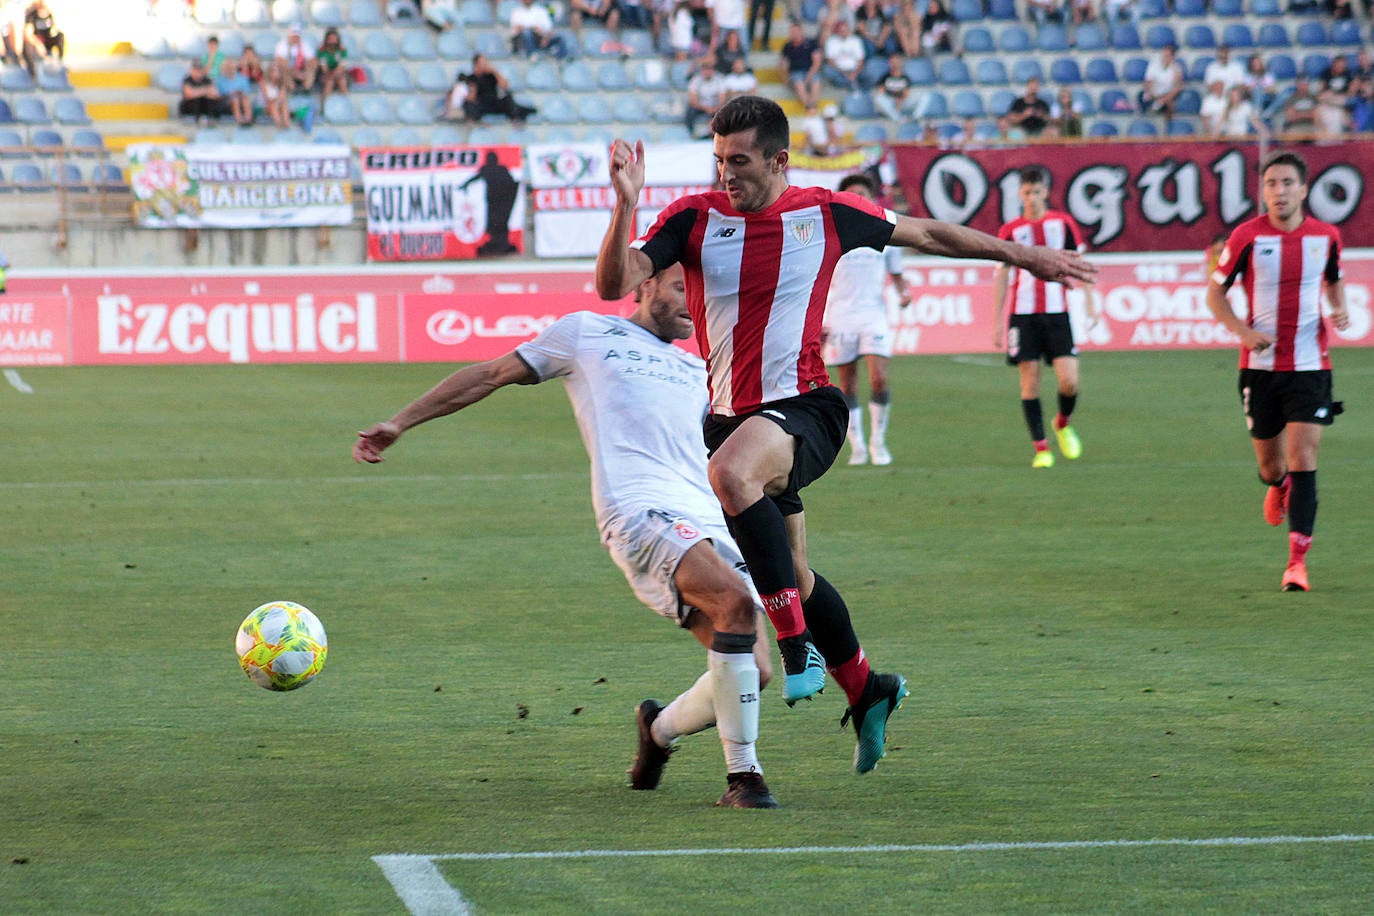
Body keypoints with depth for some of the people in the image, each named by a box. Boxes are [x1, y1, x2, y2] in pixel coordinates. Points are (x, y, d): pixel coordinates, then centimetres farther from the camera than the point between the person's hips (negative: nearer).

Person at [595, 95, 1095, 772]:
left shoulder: (824, 213, -1)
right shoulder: (694, 218, 1)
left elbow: (926, 234, 14)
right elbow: (614, 285, -9)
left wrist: (1025, 256, 21)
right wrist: (625, 205, -24)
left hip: (803, 406, -4)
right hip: (729, 414, 4)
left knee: (730, 471, -36)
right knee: (793, 576, 10)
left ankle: (797, 641, -28)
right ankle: (865, 692, 32)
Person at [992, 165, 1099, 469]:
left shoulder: (1063, 224, 6)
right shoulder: (1010, 231, 5)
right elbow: (1001, 278, 8)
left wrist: (1090, 303, 2)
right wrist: (997, 323, 5)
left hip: (1057, 313, 0)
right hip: (1022, 315, 0)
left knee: (1069, 380, -9)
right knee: (1030, 381, -3)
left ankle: (1063, 423, 22)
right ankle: (1041, 448, 4)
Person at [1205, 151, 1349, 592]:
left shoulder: (1326, 236, 0)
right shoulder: (1247, 236, -7)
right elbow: (1215, 291, 2)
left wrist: (1340, 309, -1)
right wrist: (1242, 330, -14)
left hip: (1309, 366, 0)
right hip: (1261, 366, 0)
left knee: (1303, 457, -12)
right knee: (1269, 463, 9)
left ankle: (1297, 561, -12)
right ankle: (1279, 486, 49)